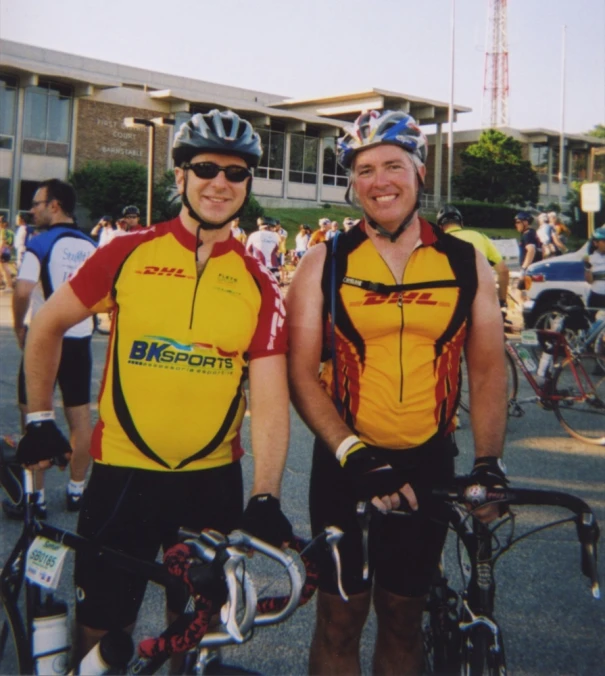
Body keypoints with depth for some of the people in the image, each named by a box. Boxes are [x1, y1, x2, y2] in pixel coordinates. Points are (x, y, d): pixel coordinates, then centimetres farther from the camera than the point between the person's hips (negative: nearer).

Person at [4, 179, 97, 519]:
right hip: (81, 339, 5)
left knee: (35, 417, 5)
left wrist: (19, 327, -5)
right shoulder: (91, 246, 5)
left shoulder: (41, 243, -12)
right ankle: (77, 491, 20)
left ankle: (35, 497, 9)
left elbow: (23, 291, -21)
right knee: (80, 415, 11)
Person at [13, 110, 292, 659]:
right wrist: (40, 419, 6)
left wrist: (265, 498, -19)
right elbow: (47, 327, 8)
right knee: (100, 630, 10)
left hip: (213, 480, 1)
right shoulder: (128, 254, -4)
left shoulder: (259, 284, -2)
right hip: (123, 473, -1)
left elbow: (270, 399, -8)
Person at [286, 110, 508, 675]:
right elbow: (302, 373, -8)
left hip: (429, 464, 2)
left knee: (404, 616, 15)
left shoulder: (466, 263, 1)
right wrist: (354, 454, -19)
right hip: (344, 464, -1)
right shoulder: (325, 264, -3)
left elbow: (488, 369, 3)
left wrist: (488, 464, -8)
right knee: (340, 617, 8)